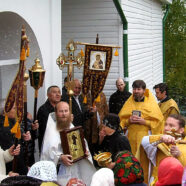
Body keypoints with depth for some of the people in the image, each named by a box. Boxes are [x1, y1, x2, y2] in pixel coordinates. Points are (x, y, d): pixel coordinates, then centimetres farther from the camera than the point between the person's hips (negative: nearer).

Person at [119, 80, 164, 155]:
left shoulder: (151, 103, 4)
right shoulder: (128, 103, 12)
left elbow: (158, 121, 0)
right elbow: (120, 120, 11)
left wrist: (145, 122, -14)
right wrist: (128, 121, -9)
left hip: (146, 136, -2)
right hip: (131, 138, 2)